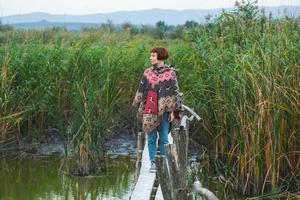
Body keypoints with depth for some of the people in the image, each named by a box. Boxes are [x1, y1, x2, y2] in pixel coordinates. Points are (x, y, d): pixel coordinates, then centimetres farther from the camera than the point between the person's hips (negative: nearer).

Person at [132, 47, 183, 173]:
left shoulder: (170, 73, -1)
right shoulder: (148, 72, 8)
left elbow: (174, 92, -2)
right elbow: (141, 90, 13)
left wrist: (173, 111, -7)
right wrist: (139, 108, 11)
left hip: (164, 109, -3)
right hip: (149, 110, 3)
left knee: (164, 138, 2)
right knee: (151, 138, 3)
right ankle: (152, 163, 7)